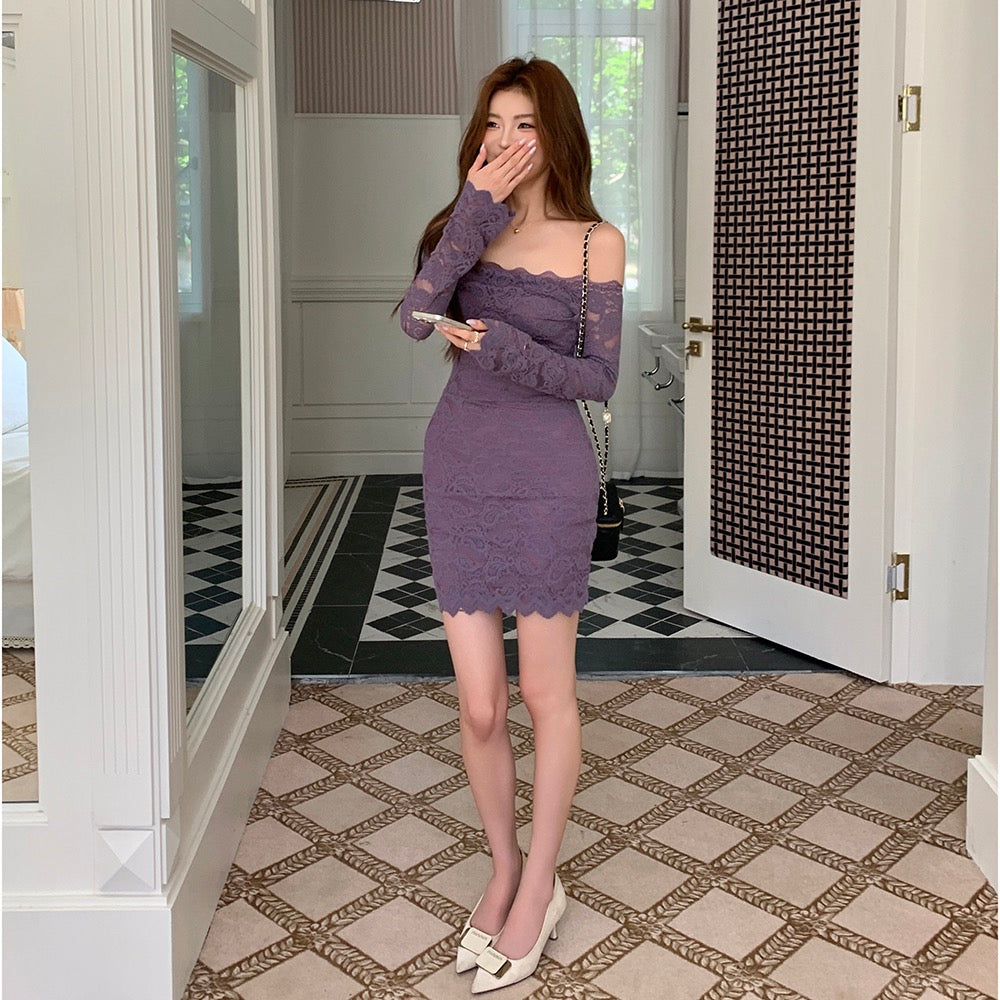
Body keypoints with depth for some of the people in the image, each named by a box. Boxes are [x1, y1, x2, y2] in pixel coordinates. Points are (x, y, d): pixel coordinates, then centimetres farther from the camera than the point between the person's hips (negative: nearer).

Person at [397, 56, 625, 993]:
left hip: (548, 477, -3)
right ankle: (504, 870, 30)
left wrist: (512, 352, -17)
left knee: (544, 693, 8)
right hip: (457, 471, 3)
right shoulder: (467, 223, 6)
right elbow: (414, 316, -13)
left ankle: (539, 884, 26)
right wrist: (476, 212, -19)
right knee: (478, 706, 8)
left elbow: (600, 378, -3)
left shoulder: (596, 241, -2)